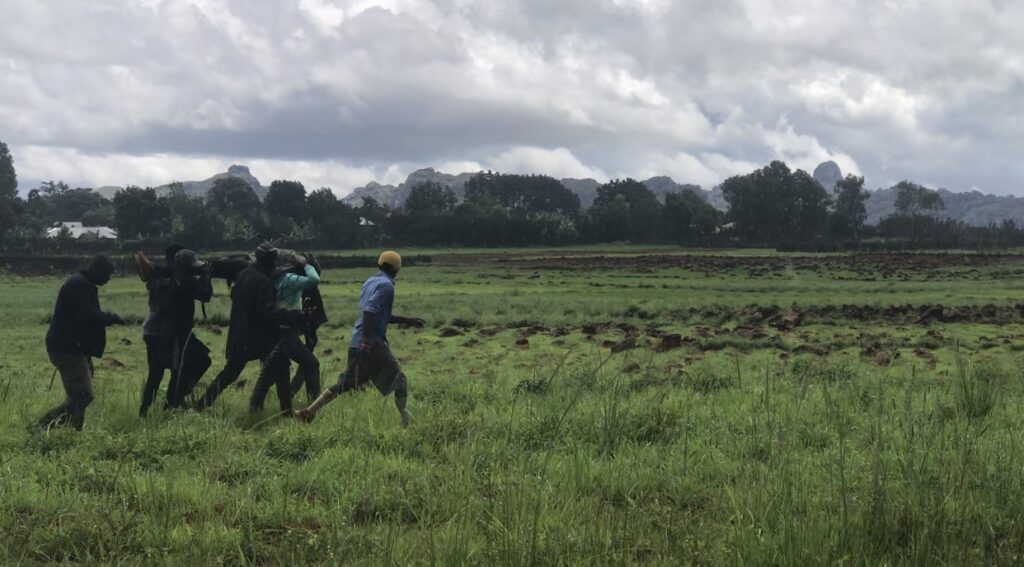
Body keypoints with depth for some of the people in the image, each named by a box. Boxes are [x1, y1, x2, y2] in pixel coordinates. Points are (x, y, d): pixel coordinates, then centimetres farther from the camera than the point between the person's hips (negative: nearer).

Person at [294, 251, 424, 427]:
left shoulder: (370, 282, 18)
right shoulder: (386, 285, -10)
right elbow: (370, 311, -24)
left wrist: (407, 321, 30)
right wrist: (367, 341, -28)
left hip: (356, 342, 8)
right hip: (373, 343, -8)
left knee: (346, 383, 15)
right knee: (400, 382, 3)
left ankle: (309, 412, 9)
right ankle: (405, 423, 2)